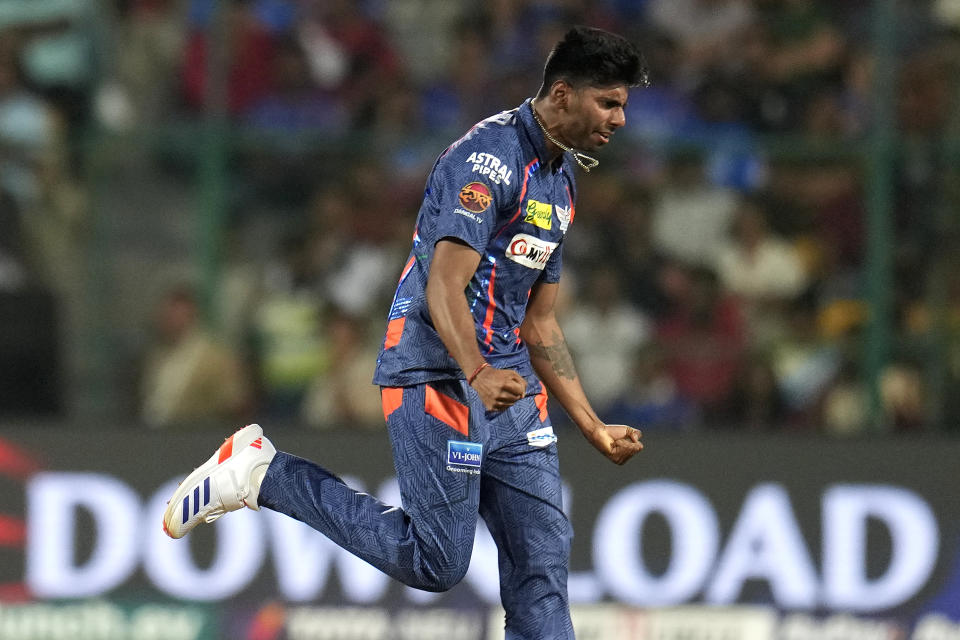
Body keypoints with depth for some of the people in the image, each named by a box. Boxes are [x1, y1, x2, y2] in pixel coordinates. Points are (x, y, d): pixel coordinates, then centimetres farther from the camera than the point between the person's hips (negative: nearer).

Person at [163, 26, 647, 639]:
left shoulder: (560, 179, 16)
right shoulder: (489, 157, -15)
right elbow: (444, 290, -24)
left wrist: (594, 427, 19)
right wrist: (478, 375, -41)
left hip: (508, 383, 9)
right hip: (437, 376, -9)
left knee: (543, 558, 2)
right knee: (436, 561, -10)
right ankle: (264, 473, 2)